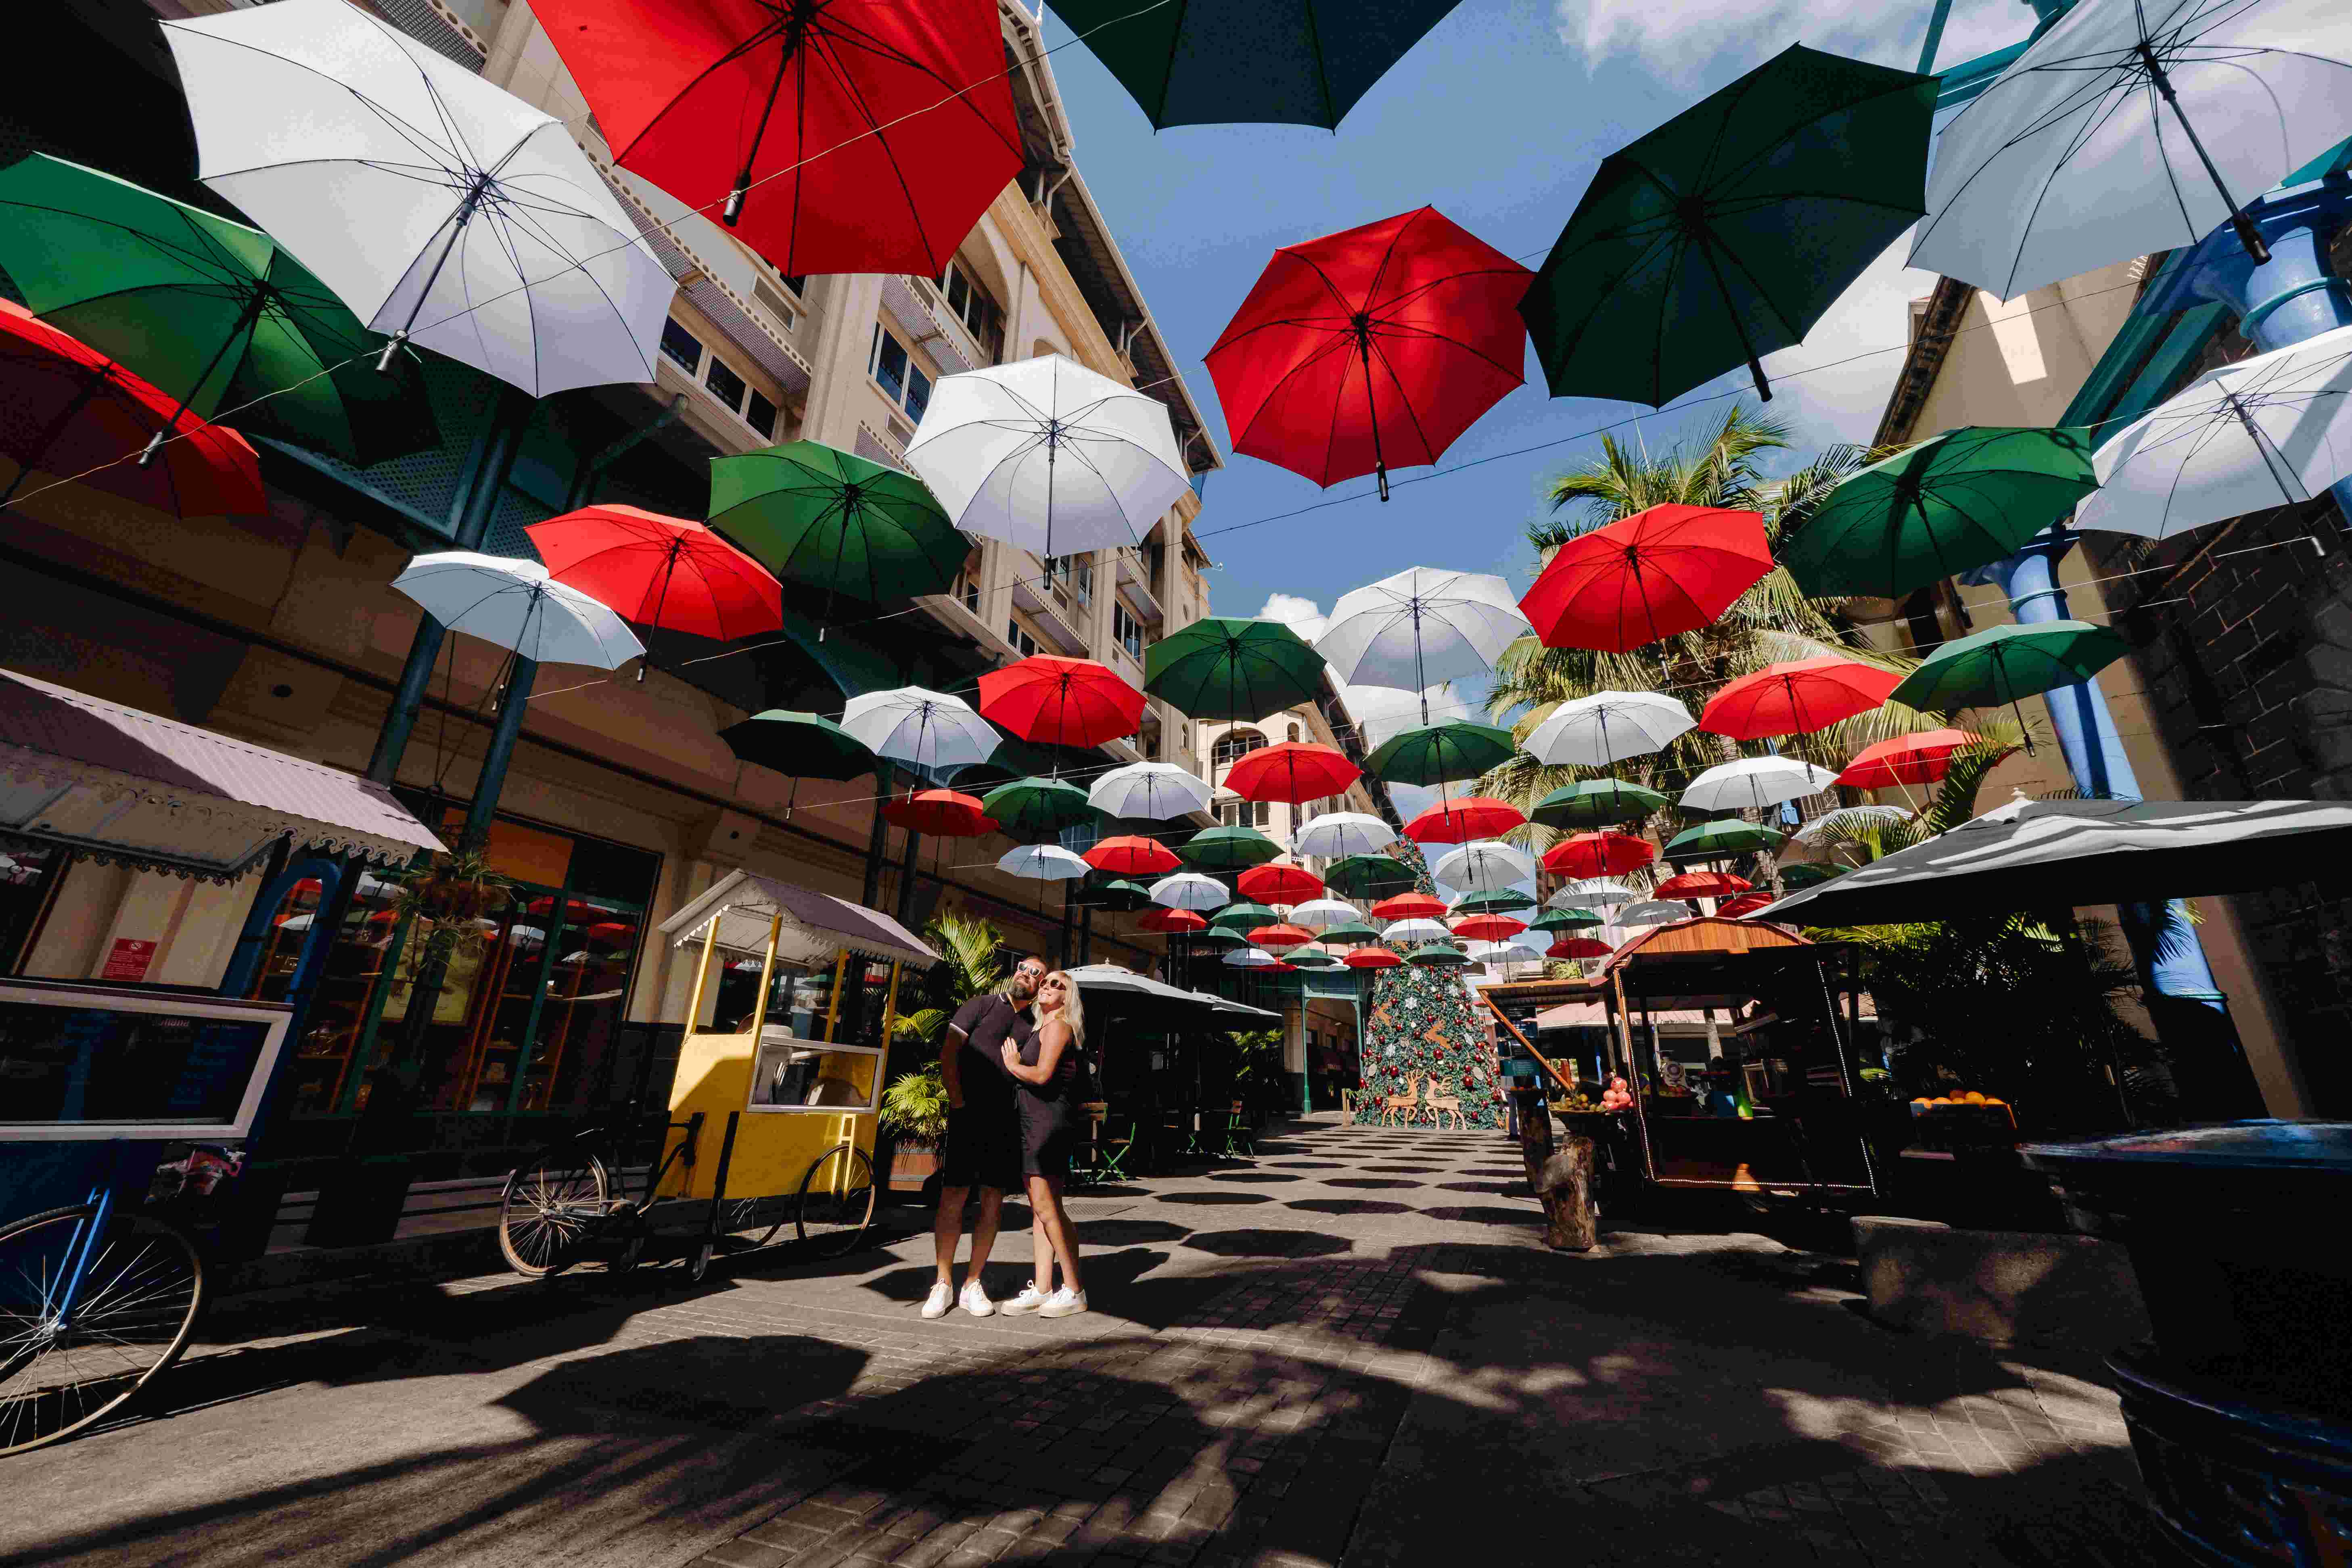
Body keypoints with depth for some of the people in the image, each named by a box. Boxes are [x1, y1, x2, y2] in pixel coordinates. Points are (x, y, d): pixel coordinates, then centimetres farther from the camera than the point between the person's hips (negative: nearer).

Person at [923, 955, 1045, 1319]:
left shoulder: (1034, 1027, 15)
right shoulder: (980, 1006, 3)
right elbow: (948, 1054, -4)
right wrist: (958, 1101, -11)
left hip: (1008, 1123, 4)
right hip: (969, 1115, -4)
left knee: (993, 1205, 6)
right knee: (953, 1198, -1)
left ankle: (972, 1285, 19)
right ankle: (943, 1285, 14)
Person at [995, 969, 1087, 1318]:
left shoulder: (1057, 1027, -9)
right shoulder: (1041, 1029, 19)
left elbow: (1042, 1075, -19)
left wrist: (1012, 1065, -6)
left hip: (1047, 1121, -9)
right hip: (1034, 1124, 9)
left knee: (1047, 1209, -6)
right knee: (1039, 1210, 11)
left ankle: (1075, 1292, 3)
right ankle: (1042, 1289, 17)